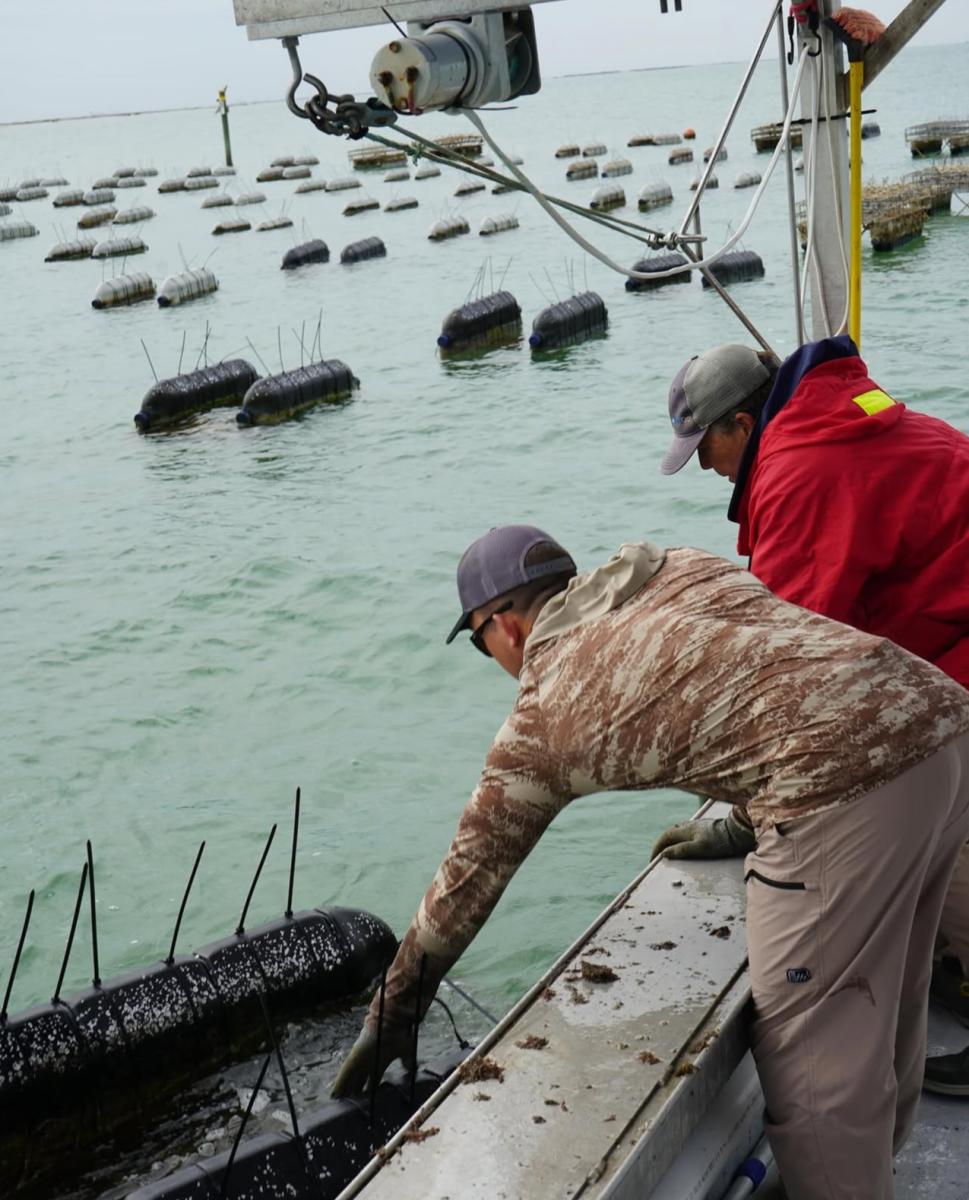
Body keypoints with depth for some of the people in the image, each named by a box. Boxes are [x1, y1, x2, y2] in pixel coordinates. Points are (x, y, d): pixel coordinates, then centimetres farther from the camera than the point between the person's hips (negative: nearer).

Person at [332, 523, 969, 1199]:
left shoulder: (539, 724, 8)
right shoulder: (681, 569, 23)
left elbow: (469, 878, 16)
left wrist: (391, 1021, 27)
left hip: (847, 783, -9)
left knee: (814, 1061, 3)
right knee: (885, 999, 25)